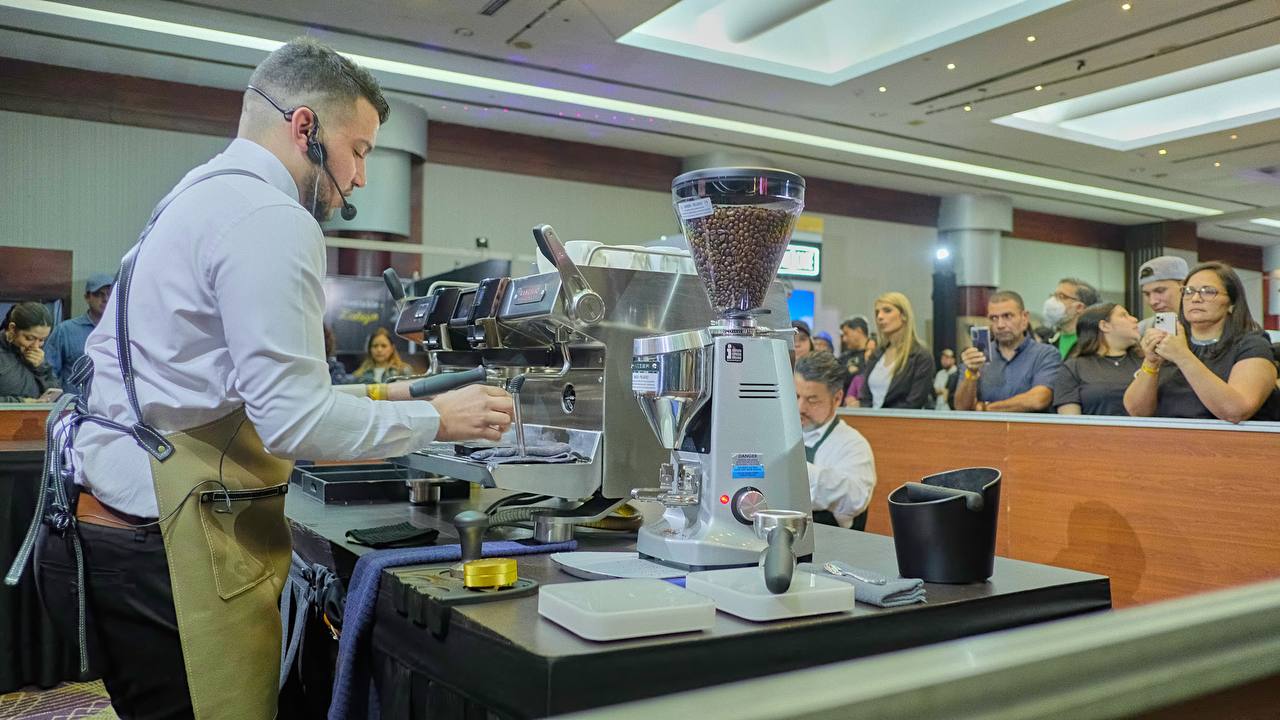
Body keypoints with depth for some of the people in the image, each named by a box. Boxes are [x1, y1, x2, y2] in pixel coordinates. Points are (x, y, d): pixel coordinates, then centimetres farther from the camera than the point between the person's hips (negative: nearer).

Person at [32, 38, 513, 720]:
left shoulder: (201, 196, 15)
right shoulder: (270, 220, -17)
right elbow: (295, 421, -22)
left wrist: (369, 397, 14)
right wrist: (435, 420, -10)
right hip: (172, 543, -10)